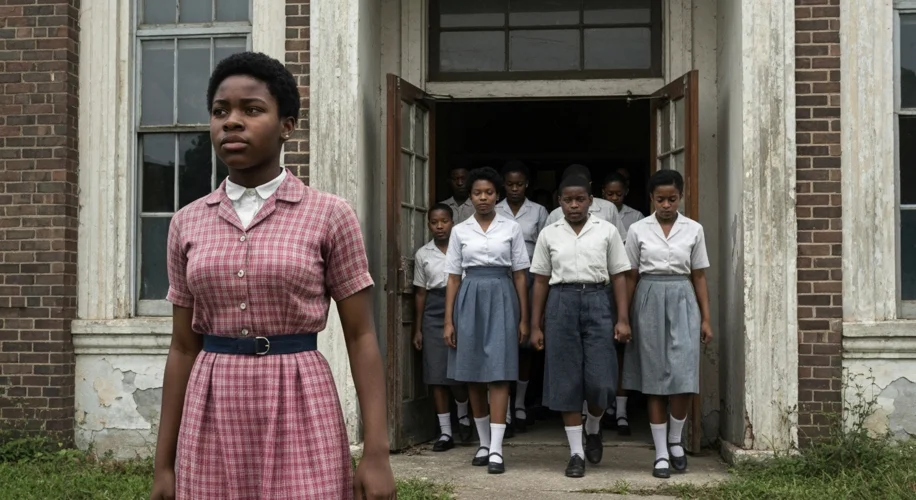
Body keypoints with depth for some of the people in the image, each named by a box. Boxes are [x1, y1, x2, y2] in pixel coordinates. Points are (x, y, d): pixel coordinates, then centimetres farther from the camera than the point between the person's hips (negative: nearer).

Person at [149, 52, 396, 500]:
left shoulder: (329, 215, -3)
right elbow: (183, 348, 10)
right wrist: (164, 463, 9)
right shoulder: (187, 224, 6)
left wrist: (377, 453, -9)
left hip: (300, 411, -3)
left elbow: (361, 338, -3)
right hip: (214, 417, 3)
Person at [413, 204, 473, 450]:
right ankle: (445, 432, 8)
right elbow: (420, 292, 11)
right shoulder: (423, 254, 8)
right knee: (436, 374, 0)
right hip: (434, 312, 2)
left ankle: (463, 416, 25)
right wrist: (418, 329, 10)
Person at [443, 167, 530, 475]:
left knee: (498, 374, -8)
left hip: (501, 299, -2)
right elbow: (453, 278, 7)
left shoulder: (511, 228, 4)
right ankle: (484, 443, 20)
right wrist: (449, 320, 1)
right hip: (470, 299, 2)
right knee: (473, 376, 7)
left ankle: (496, 450, -8)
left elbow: (520, 275, 5)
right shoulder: (460, 231, 7)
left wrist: (524, 318, 1)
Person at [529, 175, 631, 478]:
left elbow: (619, 276, 5)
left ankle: (593, 429, 27)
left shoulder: (607, 231, 6)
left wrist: (623, 319, -2)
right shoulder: (549, 234, 8)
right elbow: (541, 281, 9)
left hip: (596, 301, -1)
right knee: (566, 380, 2)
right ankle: (576, 452, 11)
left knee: (600, 381, -5)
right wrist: (535, 326, 6)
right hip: (561, 303, 1)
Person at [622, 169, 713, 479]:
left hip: (682, 302, 0)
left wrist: (706, 318, 4)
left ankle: (675, 440, 18)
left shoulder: (693, 230, 4)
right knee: (655, 380, 4)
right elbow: (631, 277, 5)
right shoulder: (638, 230, 2)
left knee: (684, 377, -8)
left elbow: (699, 277, 7)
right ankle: (661, 453, 12)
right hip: (650, 301, 0)